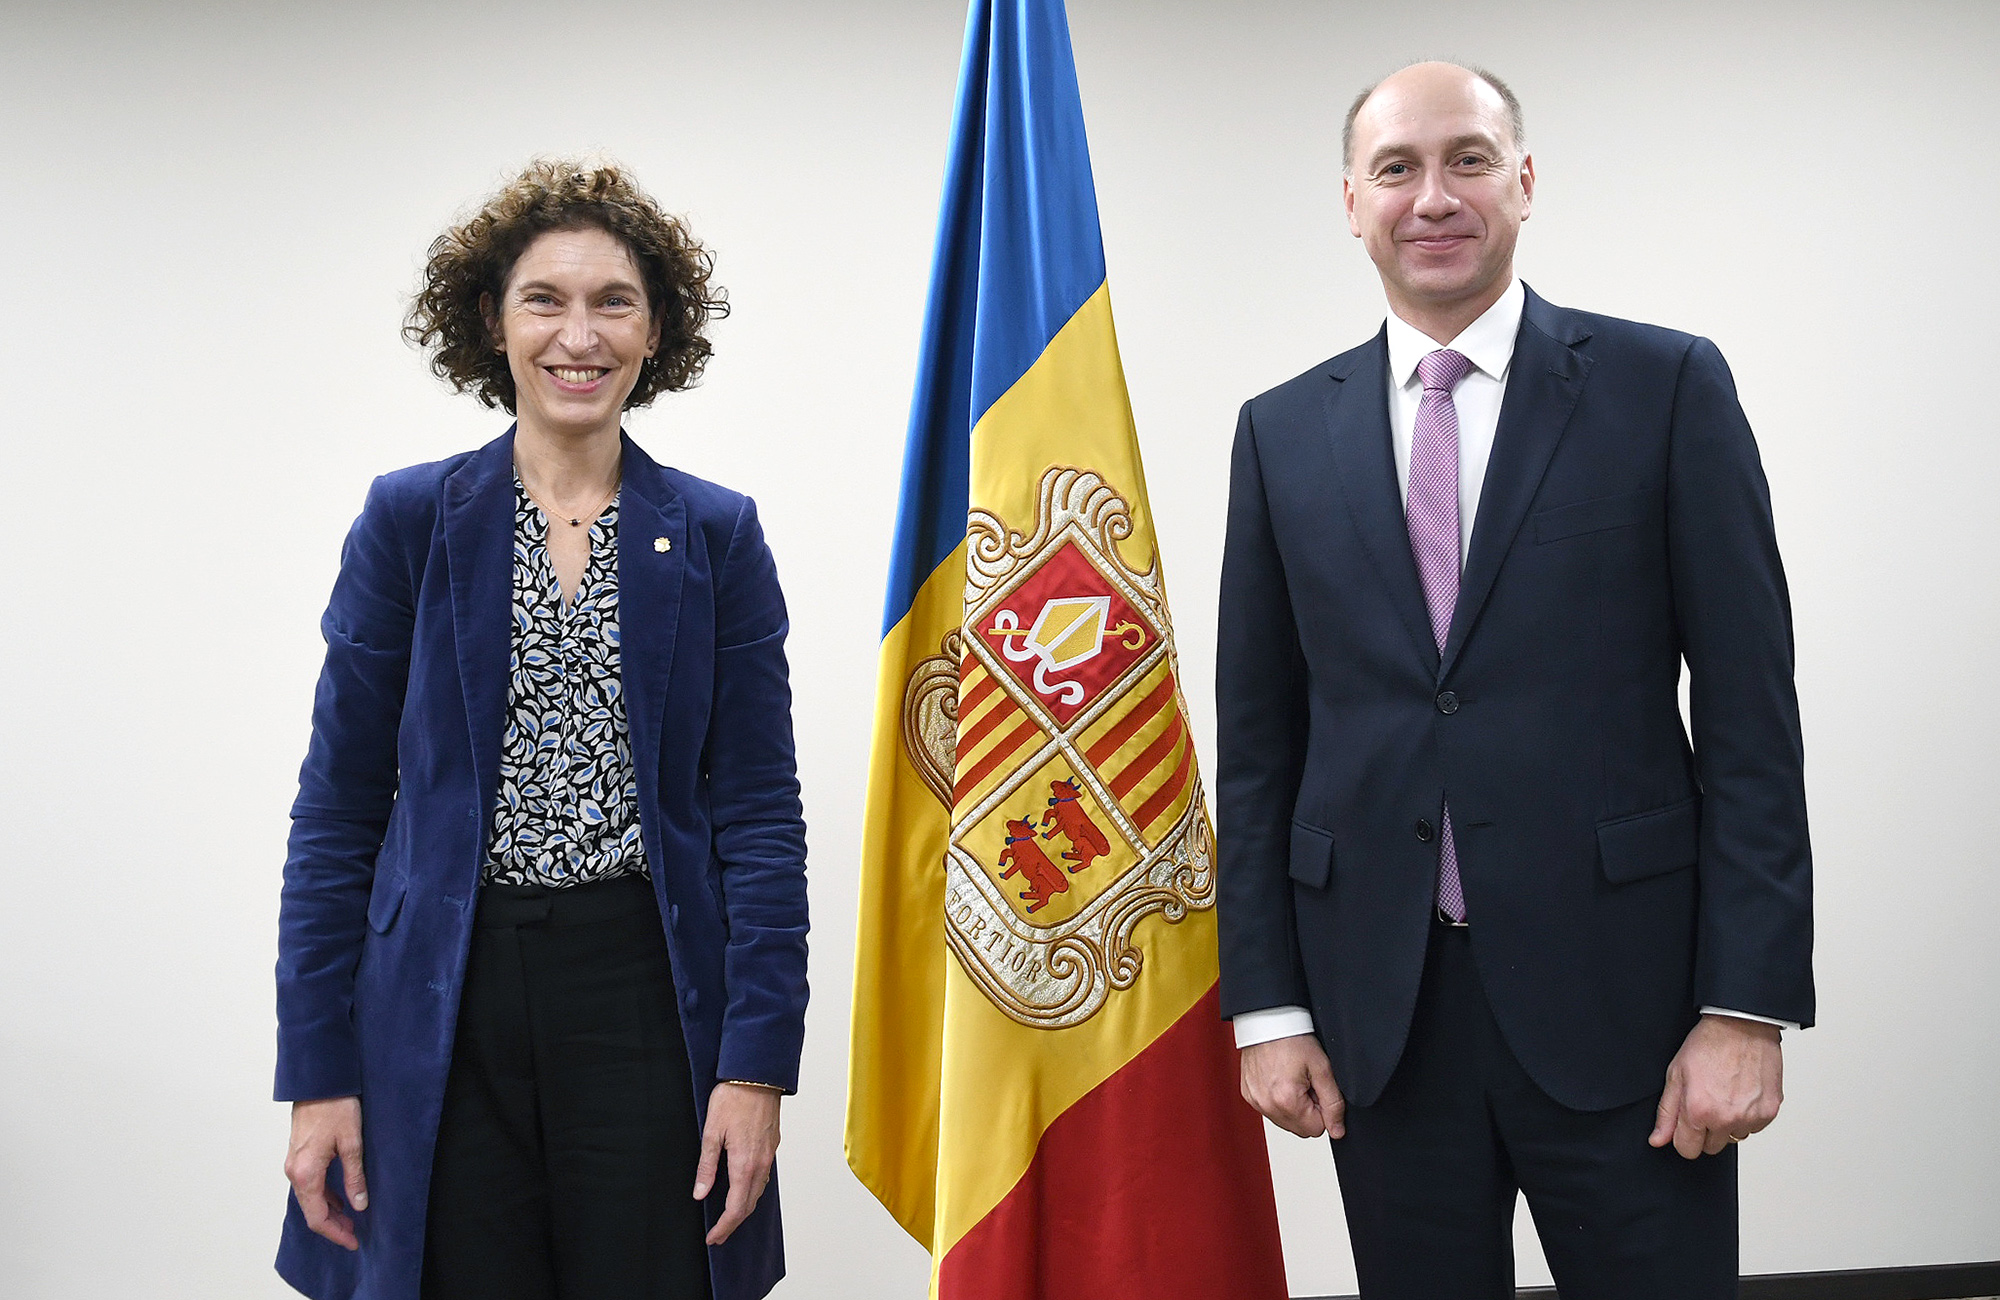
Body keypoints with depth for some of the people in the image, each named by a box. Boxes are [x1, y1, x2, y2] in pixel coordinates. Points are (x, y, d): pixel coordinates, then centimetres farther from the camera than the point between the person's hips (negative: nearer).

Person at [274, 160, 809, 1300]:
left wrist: (758, 1065, -7)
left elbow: (759, 812, 1)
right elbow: (339, 807, 3)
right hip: (448, 1002, 0)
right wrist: (318, 1071, -2)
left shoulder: (717, 536, 4)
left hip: (649, 993, 0)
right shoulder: (410, 521, 3)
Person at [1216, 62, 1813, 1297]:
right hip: (1380, 1003, 2)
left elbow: (1750, 717, -3)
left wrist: (1747, 1008, -9)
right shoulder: (1283, 433, 7)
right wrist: (1269, 1007, 3)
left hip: (1615, 994, -2)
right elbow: (1259, 742, 8)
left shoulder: (1667, 387, 0)